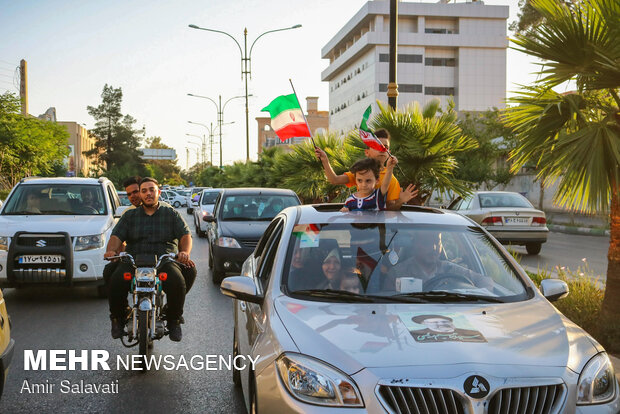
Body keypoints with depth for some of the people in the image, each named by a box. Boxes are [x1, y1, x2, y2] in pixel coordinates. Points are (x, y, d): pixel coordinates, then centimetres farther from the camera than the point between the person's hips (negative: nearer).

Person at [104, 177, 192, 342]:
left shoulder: (171, 214, 16)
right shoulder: (130, 216, 19)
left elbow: (185, 235, 6)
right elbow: (116, 236, 8)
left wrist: (184, 251, -16)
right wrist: (111, 250, -15)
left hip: (164, 261, -1)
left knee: (177, 282, -32)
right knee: (116, 281, -28)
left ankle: (174, 320, -8)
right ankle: (118, 319, -3)